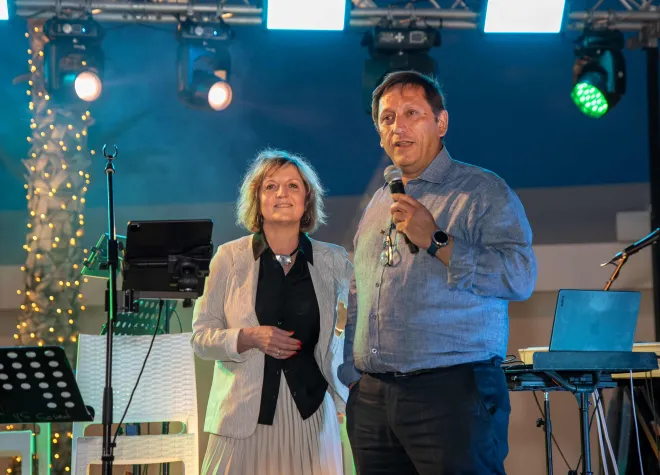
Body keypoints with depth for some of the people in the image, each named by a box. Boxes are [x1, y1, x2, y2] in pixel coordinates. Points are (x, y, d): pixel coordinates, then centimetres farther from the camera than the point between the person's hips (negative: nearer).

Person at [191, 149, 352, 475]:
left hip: (310, 414, 1)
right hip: (246, 414, -1)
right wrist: (249, 337, -15)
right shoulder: (230, 258, 1)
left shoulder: (333, 262, 4)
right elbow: (201, 336, 1)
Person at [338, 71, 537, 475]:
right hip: (372, 398, 6)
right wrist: (350, 376, 15)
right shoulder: (377, 205, 19)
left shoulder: (483, 191, -1)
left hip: (454, 395, -6)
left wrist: (436, 241, -16)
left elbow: (521, 277, -16)